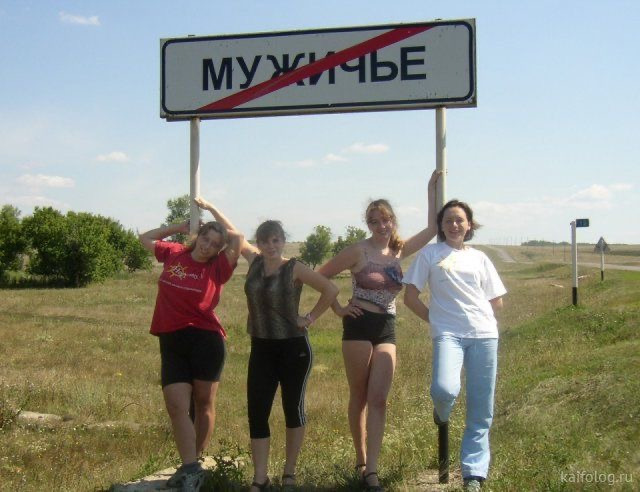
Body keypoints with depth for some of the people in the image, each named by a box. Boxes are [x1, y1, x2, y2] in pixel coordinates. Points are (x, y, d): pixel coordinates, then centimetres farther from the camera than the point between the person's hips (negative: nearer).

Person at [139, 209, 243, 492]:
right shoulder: (173, 254, 9)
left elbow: (237, 239, -11)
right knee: (176, 406, -6)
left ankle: (196, 462, 23)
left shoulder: (217, 268, 0)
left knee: (204, 404, 9)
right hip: (171, 342, 3)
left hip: (205, 341, -2)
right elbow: (146, 238, 27)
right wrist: (179, 227, 21)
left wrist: (214, 214, 5)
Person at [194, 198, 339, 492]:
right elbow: (233, 233, 15)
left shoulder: (294, 268, -10)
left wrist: (310, 318, -8)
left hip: (293, 347, -4)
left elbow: (330, 290, -10)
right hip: (261, 348, 4)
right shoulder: (254, 261, 3)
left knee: (293, 409, 7)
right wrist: (210, 208, 18)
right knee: (256, 412, 0)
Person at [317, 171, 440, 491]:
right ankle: (360, 460, 20)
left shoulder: (399, 251, 9)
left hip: (388, 330, 4)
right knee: (359, 397, 5)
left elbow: (432, 229, 8)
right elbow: (321, 276, -2)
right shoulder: (358, 251, -5)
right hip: (359, 326, -4)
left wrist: (431, 189, 6)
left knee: (378, 399, -4)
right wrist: (336, 308, -5)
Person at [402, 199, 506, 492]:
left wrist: (477, 318, 10)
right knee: (444, 390, -28)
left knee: (481, 411, 1)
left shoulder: (479, 258, 15)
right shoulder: (429, 254, 7)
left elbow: (497, 302, 20)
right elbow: (410, 297, 5)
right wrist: (435, 319, 3)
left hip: (484, 335, 3)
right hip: (448, 334, -3)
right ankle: (441, 412, 10)